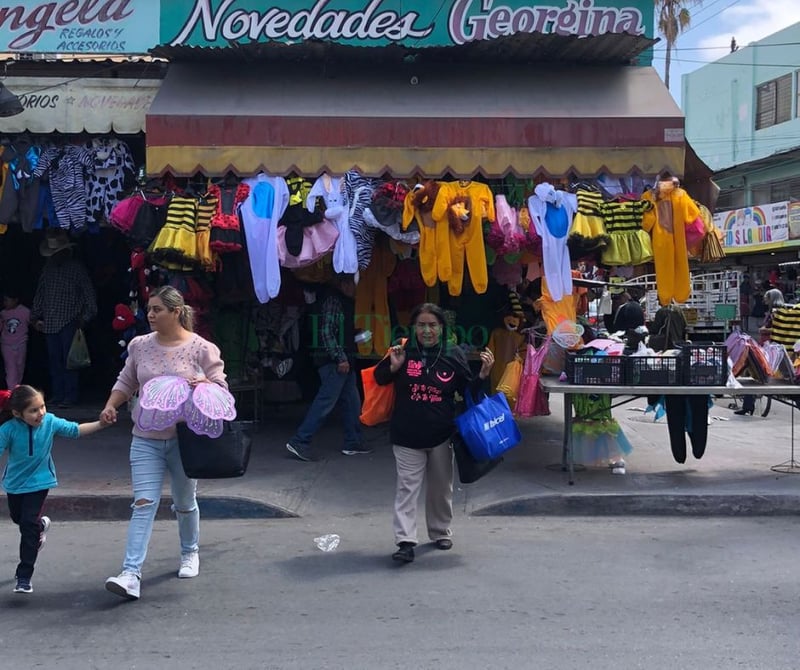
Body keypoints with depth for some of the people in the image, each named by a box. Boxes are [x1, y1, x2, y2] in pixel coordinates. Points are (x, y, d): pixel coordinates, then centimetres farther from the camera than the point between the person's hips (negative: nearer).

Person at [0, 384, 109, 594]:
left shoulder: (50, 422, -18)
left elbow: (75, 430, -4)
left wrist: (100, 424, -11)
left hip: (38, 482, -2)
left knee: (29, 526, -9)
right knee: (17, 518, 26)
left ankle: (24, 577, -2)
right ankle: (41, 525, 61)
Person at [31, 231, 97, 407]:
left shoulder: (76, 267, -1)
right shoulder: (48, 268, 14)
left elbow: (88, 293, -2)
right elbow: (40, 293, 19)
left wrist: (86, 317, -7)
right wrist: (36, 317, 14)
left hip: (69, 322, -5)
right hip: (50, 323, 5)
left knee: (69, 360, -6)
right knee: (54, 360, 8)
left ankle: (70, 396, -1)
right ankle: (57, 394, 15)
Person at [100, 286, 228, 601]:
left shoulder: (201, 348, -7)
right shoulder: (140, 345, 3)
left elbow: (221, 390, -4)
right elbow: (126, 382, 15)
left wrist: (204, 385, -25)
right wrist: (110, 405, -1)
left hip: (184, 439, -2)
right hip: (146, 440, 2)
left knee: (185, 503, 15)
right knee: (143, 503, -8)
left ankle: (190, 553, 40)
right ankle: (131, 574, -11)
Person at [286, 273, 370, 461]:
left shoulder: (345, 303, 18)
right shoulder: (333, 301, -11)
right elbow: (327, 331, -19)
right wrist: (340, 358, -21)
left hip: (345, 361, 10)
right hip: (334, 361, -10)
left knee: (352, 402, 12)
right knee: (326, 402, -12)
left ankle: (352, 443, 21)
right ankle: (299, 441, -9)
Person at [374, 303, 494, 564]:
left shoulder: (454, 354, -1)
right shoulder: (404, 351, -5)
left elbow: (468, 390, 7)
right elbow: (379, 379, 3)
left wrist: (483, 374, -10)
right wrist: (393, 366, -15)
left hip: (442, 434, 2)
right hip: (407, 435, -2)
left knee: (441, 487, 15)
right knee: (407, 487, -4)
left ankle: (441, 533, 32)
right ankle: (405, 542, -3)